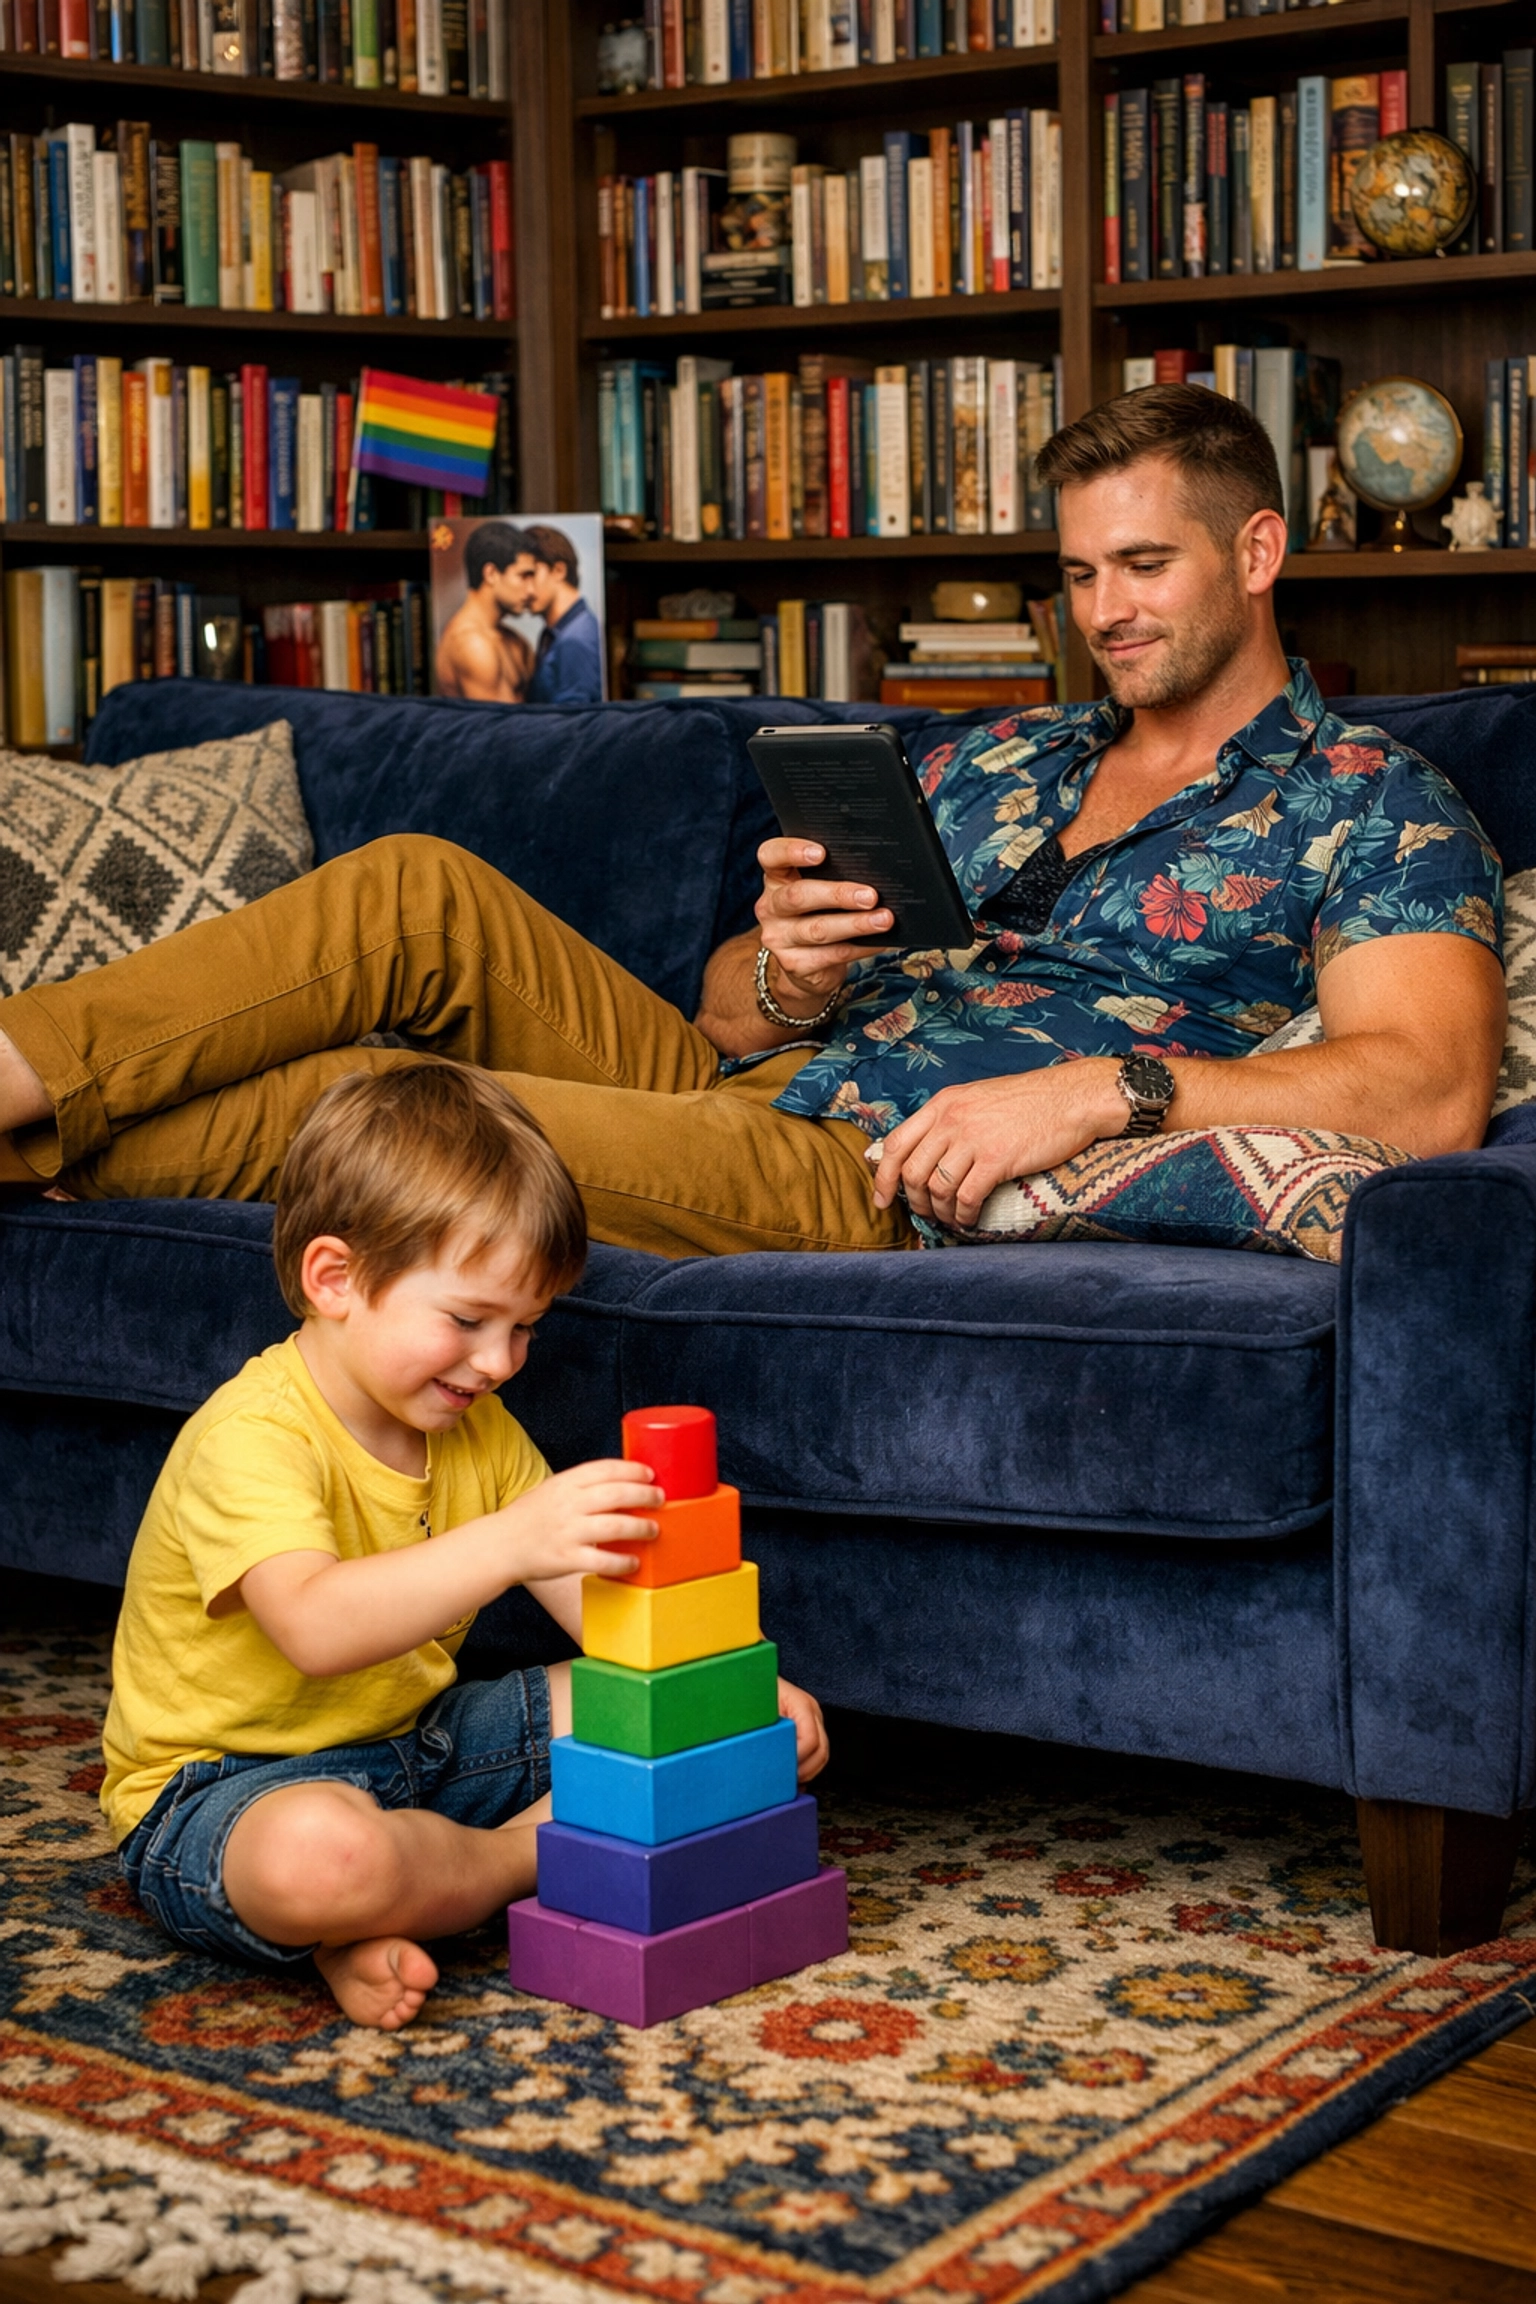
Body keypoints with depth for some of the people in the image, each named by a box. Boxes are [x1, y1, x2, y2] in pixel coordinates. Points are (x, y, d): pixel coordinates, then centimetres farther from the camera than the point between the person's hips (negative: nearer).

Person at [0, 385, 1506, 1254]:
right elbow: (731, 1009, 16)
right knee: (421, 888, -11)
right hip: (736, 1082, 7)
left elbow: (1430, 1091, -16)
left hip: (874, 1178, -7)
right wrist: (783, 974, -9)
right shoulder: (990, 766, 22)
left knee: (353, 1098, -18)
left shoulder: (1368, 804, 3)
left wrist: (1111, 1085, -26)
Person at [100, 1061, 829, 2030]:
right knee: (319, 1857, -43)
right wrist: (511, 1542, -51)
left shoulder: (477, 1430, 5)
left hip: (418, 1747, 8)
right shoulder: (252, 1438, -23)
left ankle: (384, 1920, -13)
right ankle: (535, 1858, -9)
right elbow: (315, 1627, -40)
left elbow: (596, 1593, 4)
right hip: (226, 1785, -8)